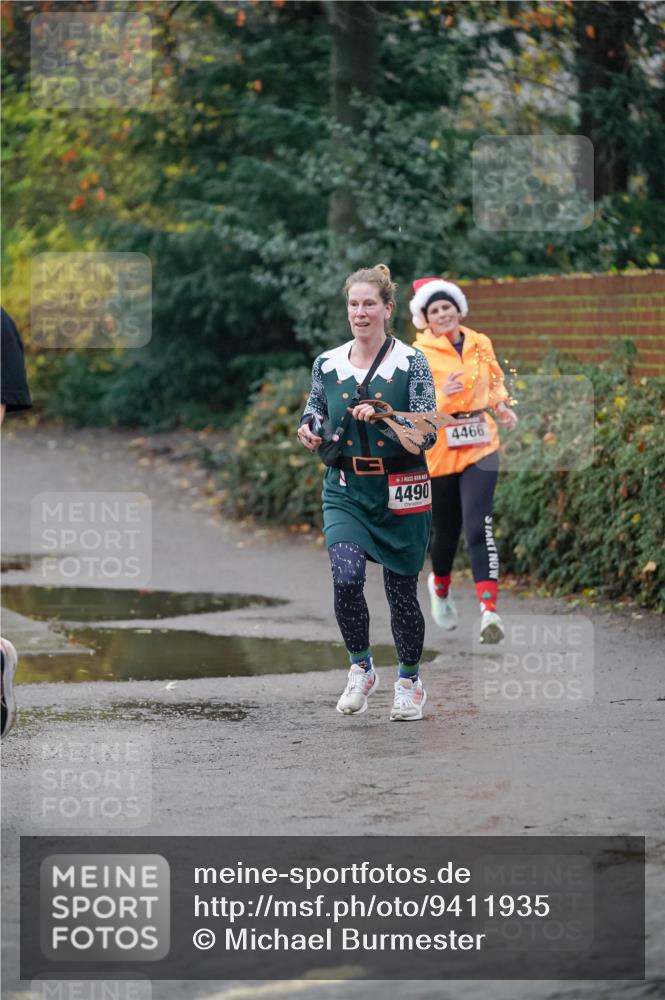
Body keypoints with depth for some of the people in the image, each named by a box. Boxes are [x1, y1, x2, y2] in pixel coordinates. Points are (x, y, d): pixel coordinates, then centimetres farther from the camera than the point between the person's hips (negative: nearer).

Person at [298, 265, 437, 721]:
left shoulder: (411, 363, -5)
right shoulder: (328, 364, 4)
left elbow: (427, 433, -10)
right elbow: (315, 414, 19)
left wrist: (381, 417, -25)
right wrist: (310, 429, -4)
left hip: (401, 494, -2)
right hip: (346, 491, 2)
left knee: (402, 591, 6)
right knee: (347, 577, -20)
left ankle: (410, 682, 27)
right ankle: (361, 669, 2)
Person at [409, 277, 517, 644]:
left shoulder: (480, 344, 6)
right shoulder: (419, 354, -5)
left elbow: (495, 380, 24)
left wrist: (503, 407, 5)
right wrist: (441, 396, -29)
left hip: (479, 446, 1)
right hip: (438, 450, -1)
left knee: (478, 527, -14)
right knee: (446, 529, 11)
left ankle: (489, 610, -24)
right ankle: (440, 587, 44)